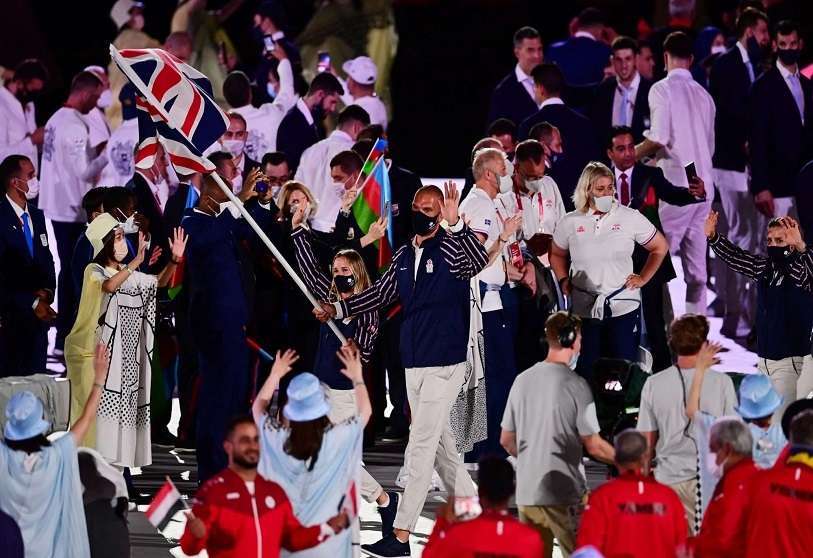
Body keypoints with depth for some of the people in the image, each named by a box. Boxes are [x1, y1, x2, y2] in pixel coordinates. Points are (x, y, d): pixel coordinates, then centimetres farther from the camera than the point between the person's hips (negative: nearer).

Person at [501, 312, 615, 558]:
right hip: (564, 492, -5)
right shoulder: (575, 385, -11)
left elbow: (506, 441, 13)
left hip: (526, 491, 6)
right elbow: (593, 446, -9)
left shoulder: (522, 380, 6)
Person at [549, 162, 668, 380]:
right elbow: (557, 254, 22)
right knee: (587, 371, 4)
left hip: (624, 307, -1)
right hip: (585, 310, 1)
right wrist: (564, 280, 7)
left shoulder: (630, 218, -2)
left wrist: (643, 278, 3)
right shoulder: (570, 223, 3)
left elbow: (659, 247, 9)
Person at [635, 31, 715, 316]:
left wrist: (632, 154, 2)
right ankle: (697, 316, 7)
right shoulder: (703, 94, 12)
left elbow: (658, 138, -15)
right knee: (694, 252, 8)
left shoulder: (662, 89, -6)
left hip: (676, 183, -6)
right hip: (703, 183, 6)